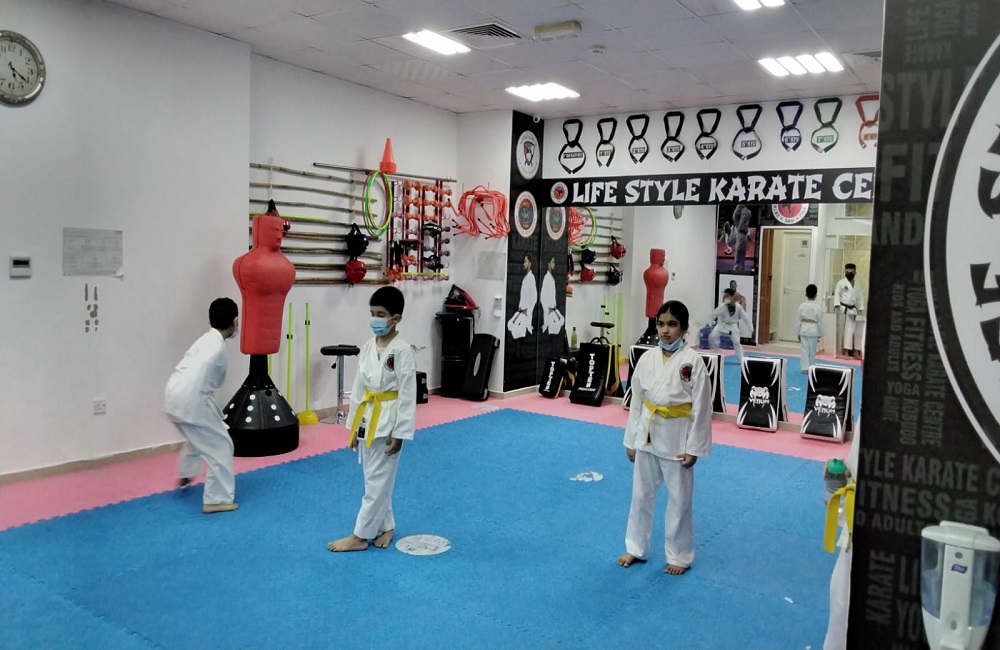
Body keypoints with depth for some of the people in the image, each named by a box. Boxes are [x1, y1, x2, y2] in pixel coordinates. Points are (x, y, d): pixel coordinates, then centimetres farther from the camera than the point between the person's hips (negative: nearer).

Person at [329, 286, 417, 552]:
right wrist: (354, 425, 10)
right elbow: (359, 386, 10)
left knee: (378, 480, 2)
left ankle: (360, 536, 11)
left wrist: (399, 432, -15)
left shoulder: (402, 350, -16)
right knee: (375, 478, 16)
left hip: (388, 420, -7)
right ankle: (385, 526, 30)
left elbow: (407, 394, -15)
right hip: (367, 418, 7)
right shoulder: (368, 347, 4)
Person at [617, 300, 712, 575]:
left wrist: (694, 448, -10)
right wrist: (631, 440, 8)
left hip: (677, 438, -4)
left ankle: (679, 555, 28)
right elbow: (637, 401, 6)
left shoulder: (693, 361, -12)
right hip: (647, 435, 4)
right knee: (641, 494, 15)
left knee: (679, 499, 10)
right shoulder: (647, 358, -1)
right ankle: (636, 548, 33)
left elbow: (701, 407, -10)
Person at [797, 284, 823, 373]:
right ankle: (811, 368, 17)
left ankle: (805, 368, 1)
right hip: (813, 330, -2)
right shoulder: (817, 306, -7)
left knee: (804, 350, 4)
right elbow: (820, 321, -3)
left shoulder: (802, 306, -1)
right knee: (812, 350, 8)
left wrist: (799, 333, 11)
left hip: (804, 329, 2)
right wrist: (820, 334, 7)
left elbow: (799, 320, 3)